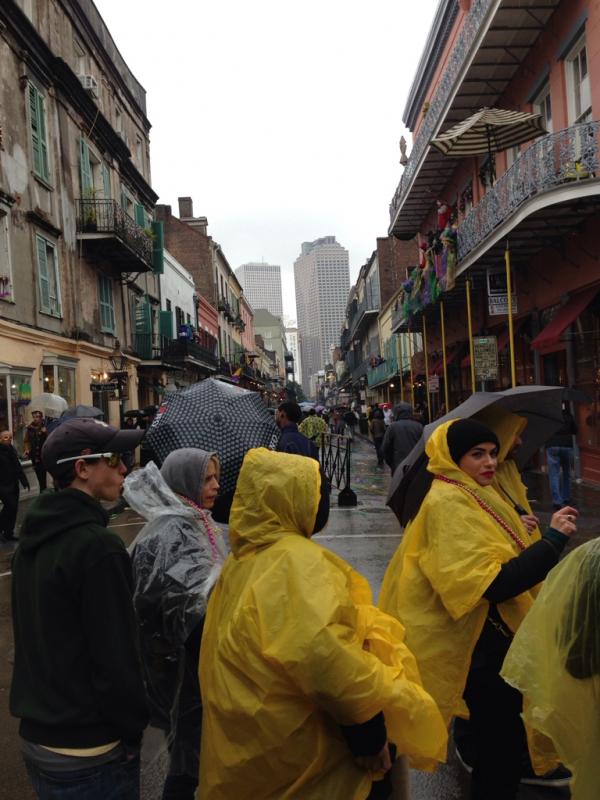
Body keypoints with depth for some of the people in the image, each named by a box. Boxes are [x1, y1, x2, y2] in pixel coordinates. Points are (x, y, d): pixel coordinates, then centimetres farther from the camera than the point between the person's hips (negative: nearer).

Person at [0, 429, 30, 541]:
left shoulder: (11, 450, 11)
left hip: (13, 484, 7)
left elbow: (18, 467, 14)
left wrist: (24, 481, 11)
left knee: (13, 508, 9)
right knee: (10, 506, -12)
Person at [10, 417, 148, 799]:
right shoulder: (98, 547, -25)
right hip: (88, 753, -8)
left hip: (36, 738, 8)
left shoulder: (33, 538, 2)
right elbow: (117, 658, -23)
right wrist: (133, 731, -8)